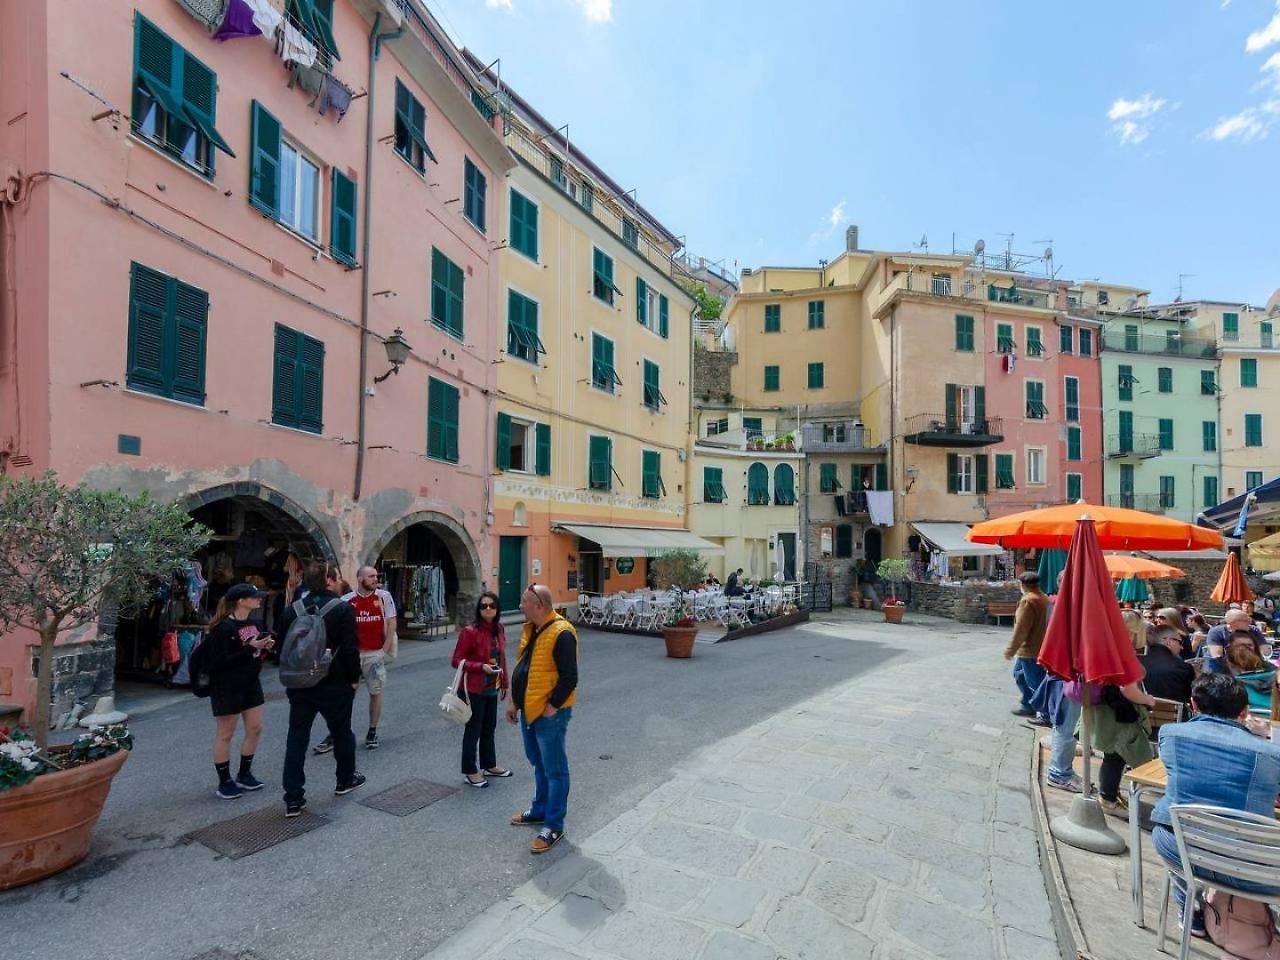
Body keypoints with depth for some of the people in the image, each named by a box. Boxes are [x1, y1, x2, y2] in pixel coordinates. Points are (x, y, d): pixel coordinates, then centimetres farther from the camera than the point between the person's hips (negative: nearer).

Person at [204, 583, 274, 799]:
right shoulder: (224, 627, -20)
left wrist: (264, 647, -6)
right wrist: (250, 648, -27)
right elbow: (219, 662, -24)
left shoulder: (252, 622, 4)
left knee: (255, 728, 13)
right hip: (227, 688, -8)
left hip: (251, 683, 8)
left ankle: (244, 774, 29)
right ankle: (224, 782, 20)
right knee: (225, 734, 7)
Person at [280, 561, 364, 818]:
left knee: (296, 739, 8)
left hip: (299, 684, 4)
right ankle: (345, 780, 34)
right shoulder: (343, 609, -13)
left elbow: (284, 649, 9)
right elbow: (350, 649, -15)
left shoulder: (292, 610, 3)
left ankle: (293, 799, 9)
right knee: (341, 732, 16)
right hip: (335, 684, -4)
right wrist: (354, 678, -3)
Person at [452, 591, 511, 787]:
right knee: (473, 729, 6)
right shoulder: (470, 631, -18)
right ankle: (470, 771, 23)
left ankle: (489, 765, 36)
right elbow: (457, 661, -15)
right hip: (474, 690, -6)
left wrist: (504, 683, 15)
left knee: (489, 727, 19)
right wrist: (482, 667, -26)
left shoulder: (499, 629, 2)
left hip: (492, 688, 7)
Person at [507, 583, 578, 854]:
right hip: (529, 710, 9)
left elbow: (569, 677, -22)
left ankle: (554, 826, 14)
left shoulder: (561, 634, -22)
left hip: (549, 713, -9)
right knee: (539, 764, 23)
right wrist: (515, 702, 17)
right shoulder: (530, 629, 7)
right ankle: (540, 810, 39)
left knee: (554, 770, 4)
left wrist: (552, 707, -18)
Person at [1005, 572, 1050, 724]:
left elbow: (1021, 629, -21)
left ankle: (1047, 716, 5)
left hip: (1030, 650, -10)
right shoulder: (1044, 598, 8)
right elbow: (1040, 623, 16)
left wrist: (1011, 650, -14)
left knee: (1036, 683, -1)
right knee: (1019, 673, 22)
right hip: (1040, 647, 10)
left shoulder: (1028, 600, -20)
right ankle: (1028, 706, 28)